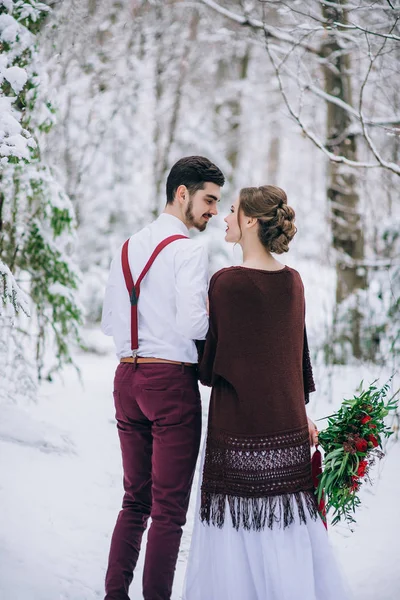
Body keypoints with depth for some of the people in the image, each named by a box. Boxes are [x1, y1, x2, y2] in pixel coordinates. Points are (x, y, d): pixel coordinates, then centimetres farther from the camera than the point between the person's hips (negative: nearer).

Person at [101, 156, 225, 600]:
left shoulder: (127, 248, 14)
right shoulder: (188, 250, -10)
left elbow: (109, 322, 16)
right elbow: (193, 323, -20)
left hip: (127, 377, 8)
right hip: (172, 379, -7)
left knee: (135, 500, 16)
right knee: (170, 507, -1)